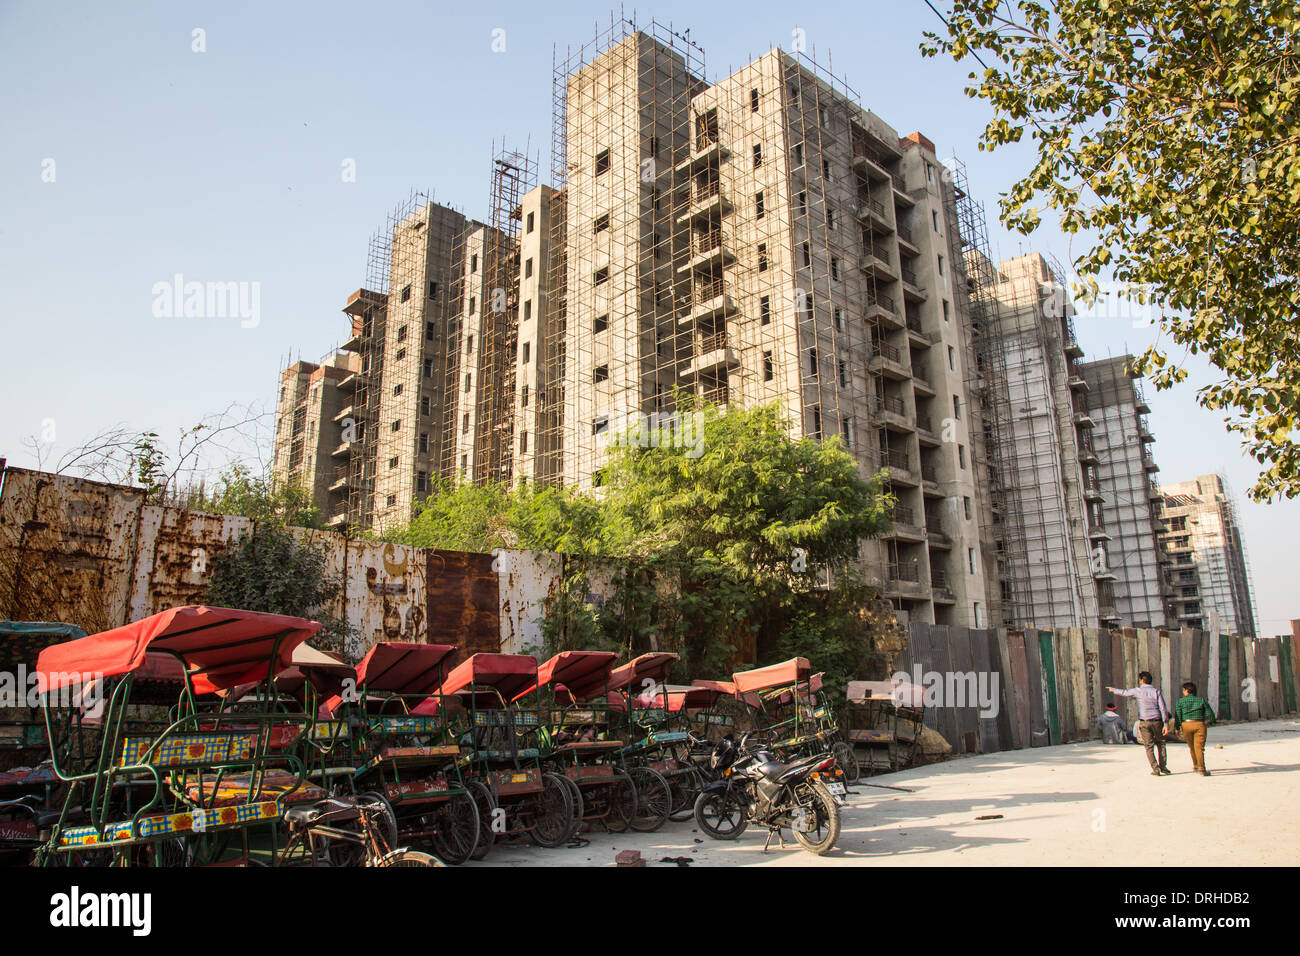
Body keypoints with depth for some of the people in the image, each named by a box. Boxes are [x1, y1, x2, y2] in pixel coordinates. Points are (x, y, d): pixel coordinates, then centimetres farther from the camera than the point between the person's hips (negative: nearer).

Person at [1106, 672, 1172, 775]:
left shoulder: (1138, 691, -2)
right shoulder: (1156, 692, -1)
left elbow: (1124, 693, 14)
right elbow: (1163, 708, -6)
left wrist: (1113, 690, 33)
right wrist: (1165, 724, -3)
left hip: (1144, 722, -1)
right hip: (1157, 721, 1)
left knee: (1149, 746, 3)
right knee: (1160, 743, 17)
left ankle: (1156, 769, -2)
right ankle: (1162, 766, 11)